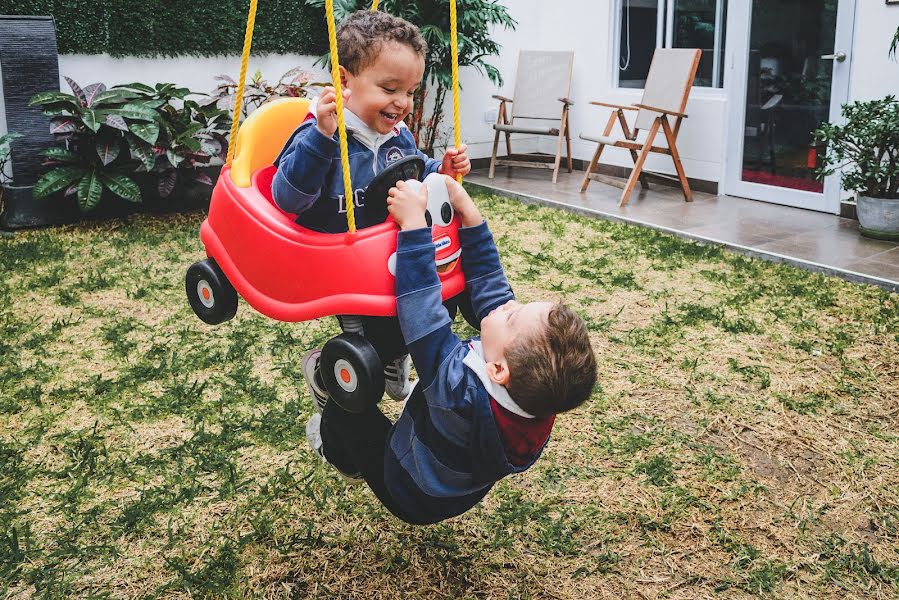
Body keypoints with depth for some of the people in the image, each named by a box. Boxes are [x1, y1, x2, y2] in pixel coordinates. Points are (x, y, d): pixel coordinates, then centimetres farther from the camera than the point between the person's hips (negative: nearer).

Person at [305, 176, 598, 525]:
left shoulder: (464, 394, -47)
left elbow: (421, 311, -45)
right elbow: (491, 287, -21)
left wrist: (414, 223, -40)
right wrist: (467, 210, -19)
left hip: (405, 494, -5)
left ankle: (337, 451, 31)